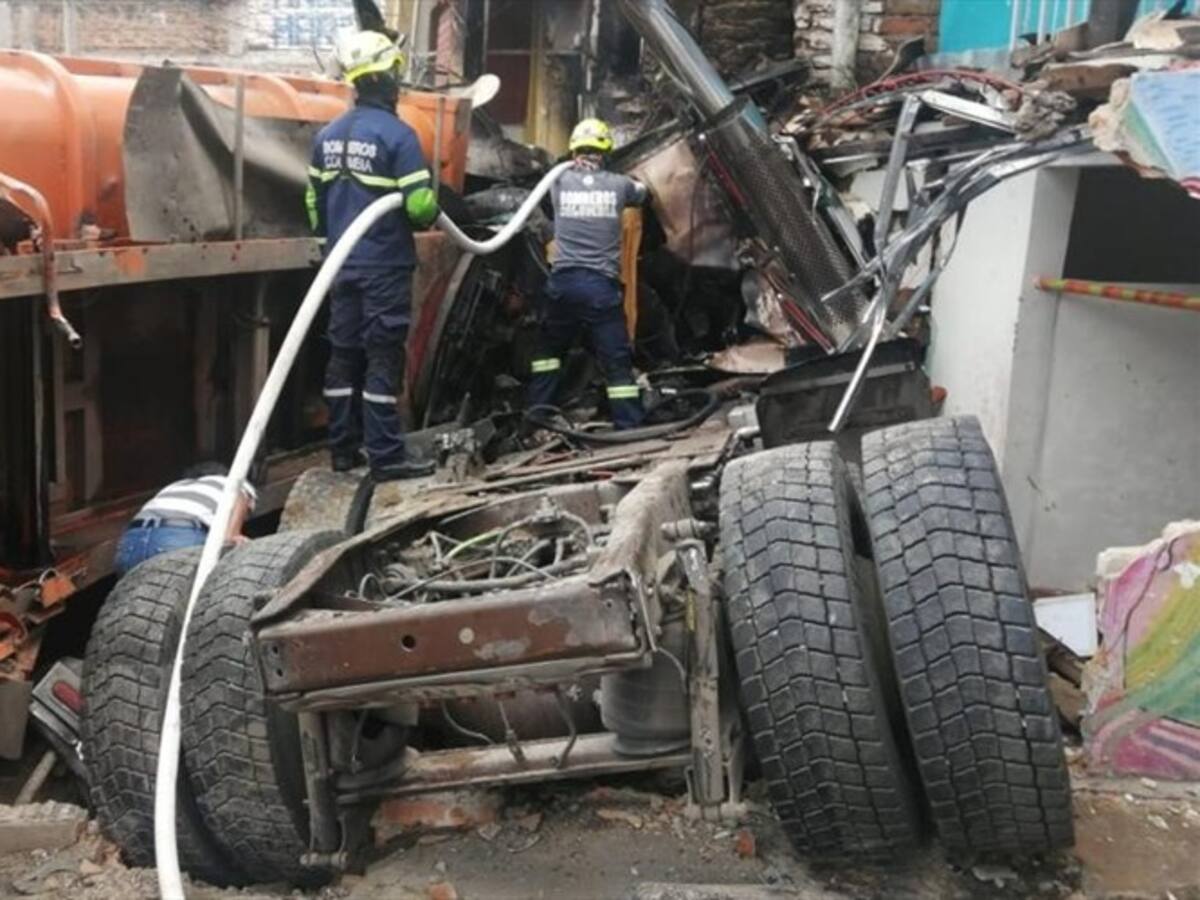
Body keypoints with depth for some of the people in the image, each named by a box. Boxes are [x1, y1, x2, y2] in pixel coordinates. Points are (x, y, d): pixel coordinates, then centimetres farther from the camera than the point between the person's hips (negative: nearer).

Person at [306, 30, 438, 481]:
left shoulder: (328, 135, 8)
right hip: (385, 266, -7)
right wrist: (433, 213, 6)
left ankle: (343, 448, 19)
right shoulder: (397, 134, -13)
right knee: (383, 358, -3)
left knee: (344, 353, 12)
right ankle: (385, 456, 1)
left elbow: (314, 200, 15)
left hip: (343, 265, 7)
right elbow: (420, 205, -16)